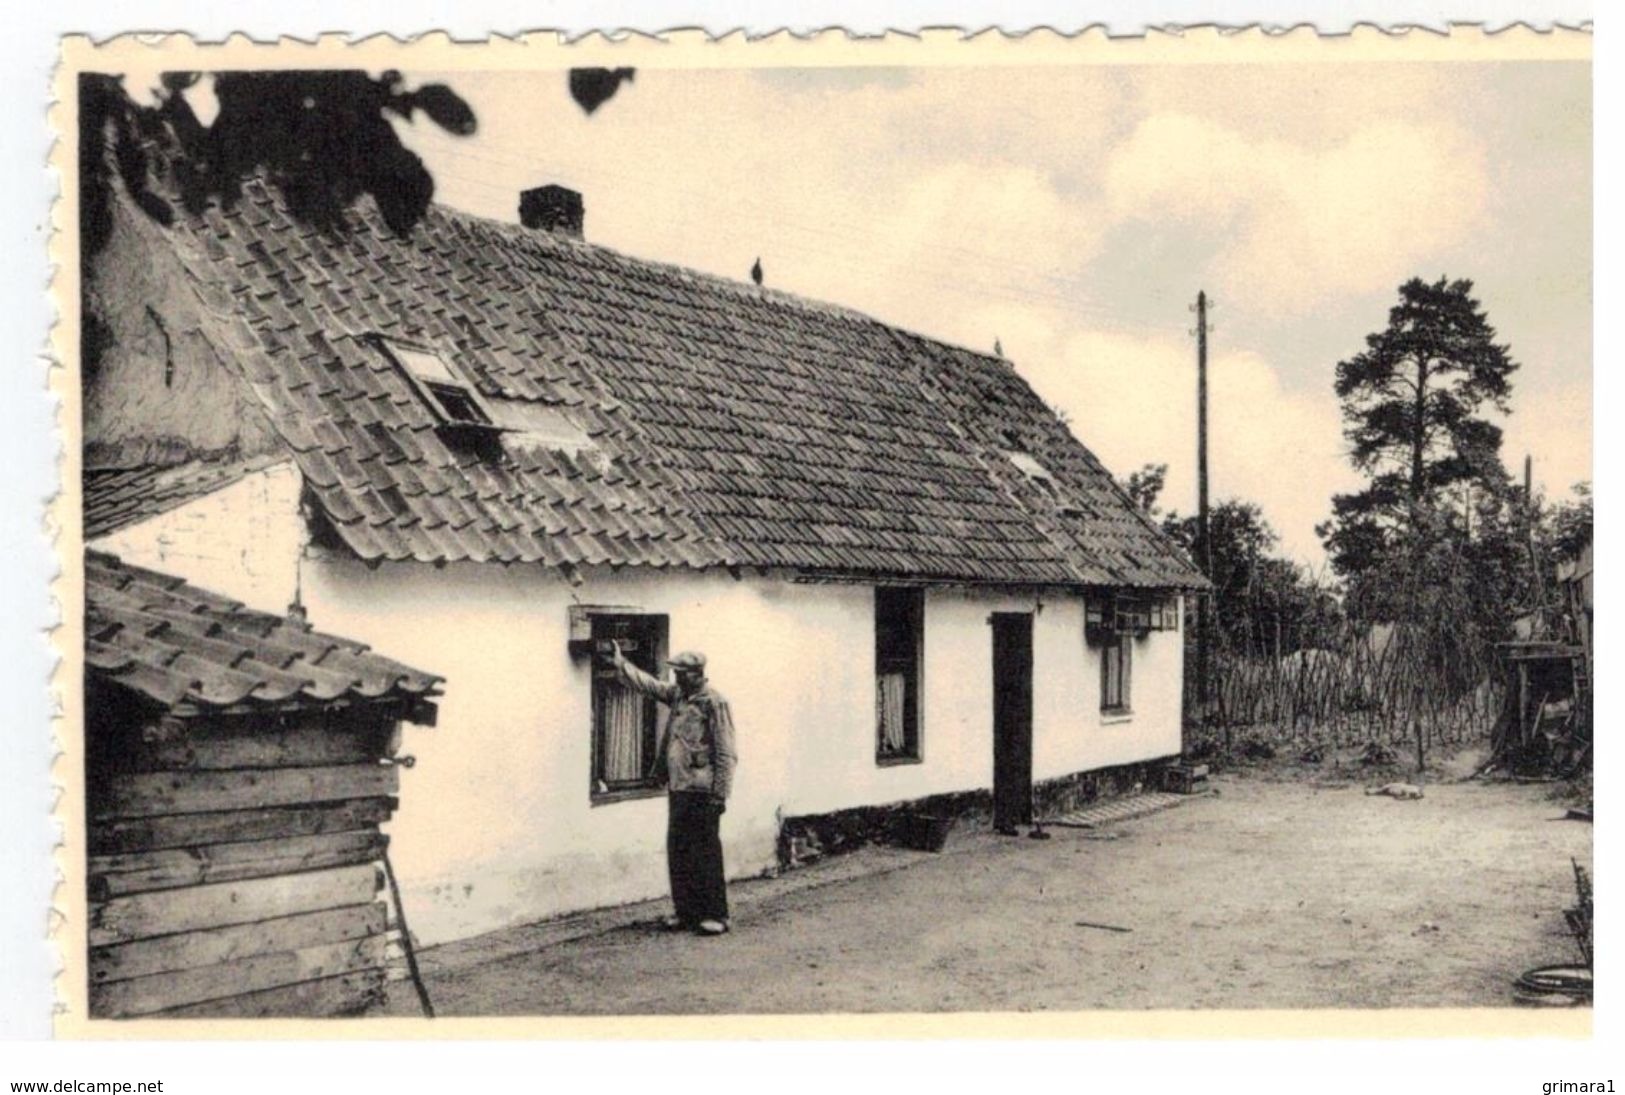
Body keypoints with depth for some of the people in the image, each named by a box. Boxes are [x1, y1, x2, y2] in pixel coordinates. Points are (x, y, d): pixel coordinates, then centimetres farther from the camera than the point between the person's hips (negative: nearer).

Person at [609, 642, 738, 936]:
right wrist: (619, 661, 10)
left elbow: (726, 753, -12)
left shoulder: (714, 702, -11)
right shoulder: (677, 695, 11)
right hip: (677, 788, 8)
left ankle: (715, 915, 5)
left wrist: (720, 793, -15)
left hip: (702, 790, -8)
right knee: (677, 851, 10)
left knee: (705, 854, -3)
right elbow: (645, 683, 19)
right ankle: (685, 911, 20)